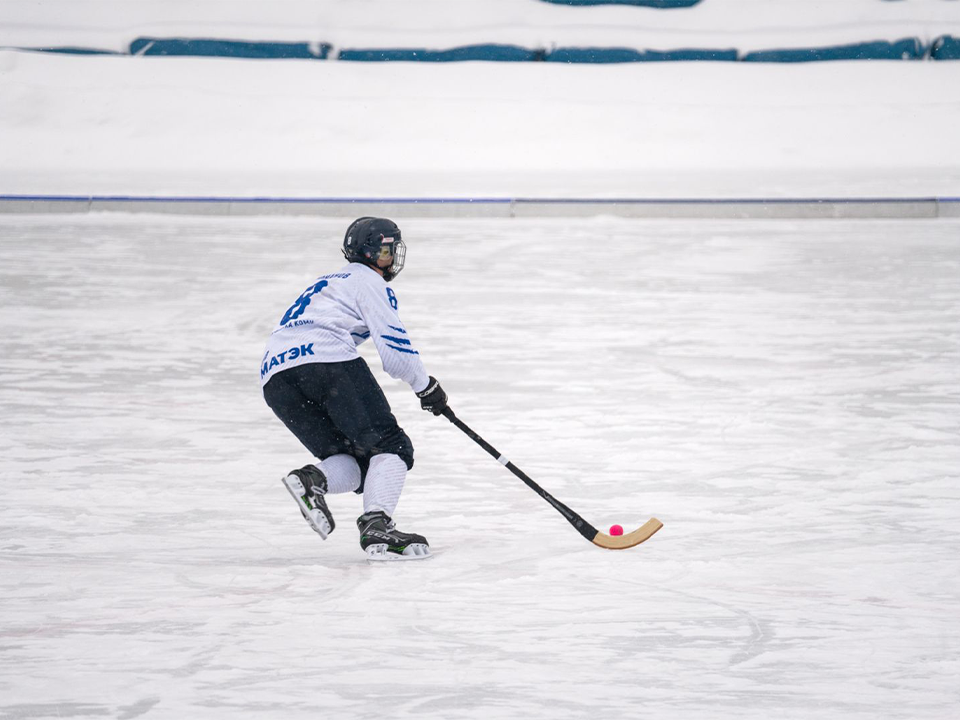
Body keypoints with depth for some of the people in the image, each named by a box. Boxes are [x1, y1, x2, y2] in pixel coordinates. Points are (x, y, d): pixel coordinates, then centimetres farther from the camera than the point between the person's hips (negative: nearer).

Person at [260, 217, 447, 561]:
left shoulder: (327, 283, 37)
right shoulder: (368, 282, 9)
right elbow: (394, 346, 0)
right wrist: (426, 385, 13)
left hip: (275, 380, 8)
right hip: (327, 360, -8)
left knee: (355, 463, 11)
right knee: (390, 446, -3)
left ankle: (311, 479, -20)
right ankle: (376, 526, -23)